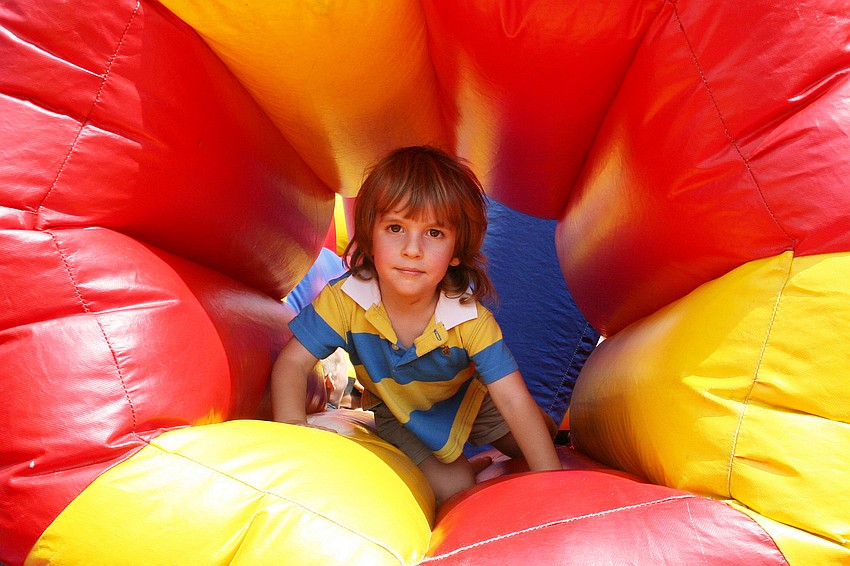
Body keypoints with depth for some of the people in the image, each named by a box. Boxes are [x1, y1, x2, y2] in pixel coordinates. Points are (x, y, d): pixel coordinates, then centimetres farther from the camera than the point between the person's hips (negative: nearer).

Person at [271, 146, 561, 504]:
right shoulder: (344, 301, -31)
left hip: (469, 399, 1)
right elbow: (292, 363, -24)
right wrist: (292, 430, -42)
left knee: (544, 445, 2)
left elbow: (514, 400, -33)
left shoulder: (471, 319, -33)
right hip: (396, 415, 0)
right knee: (452, 488, -17)